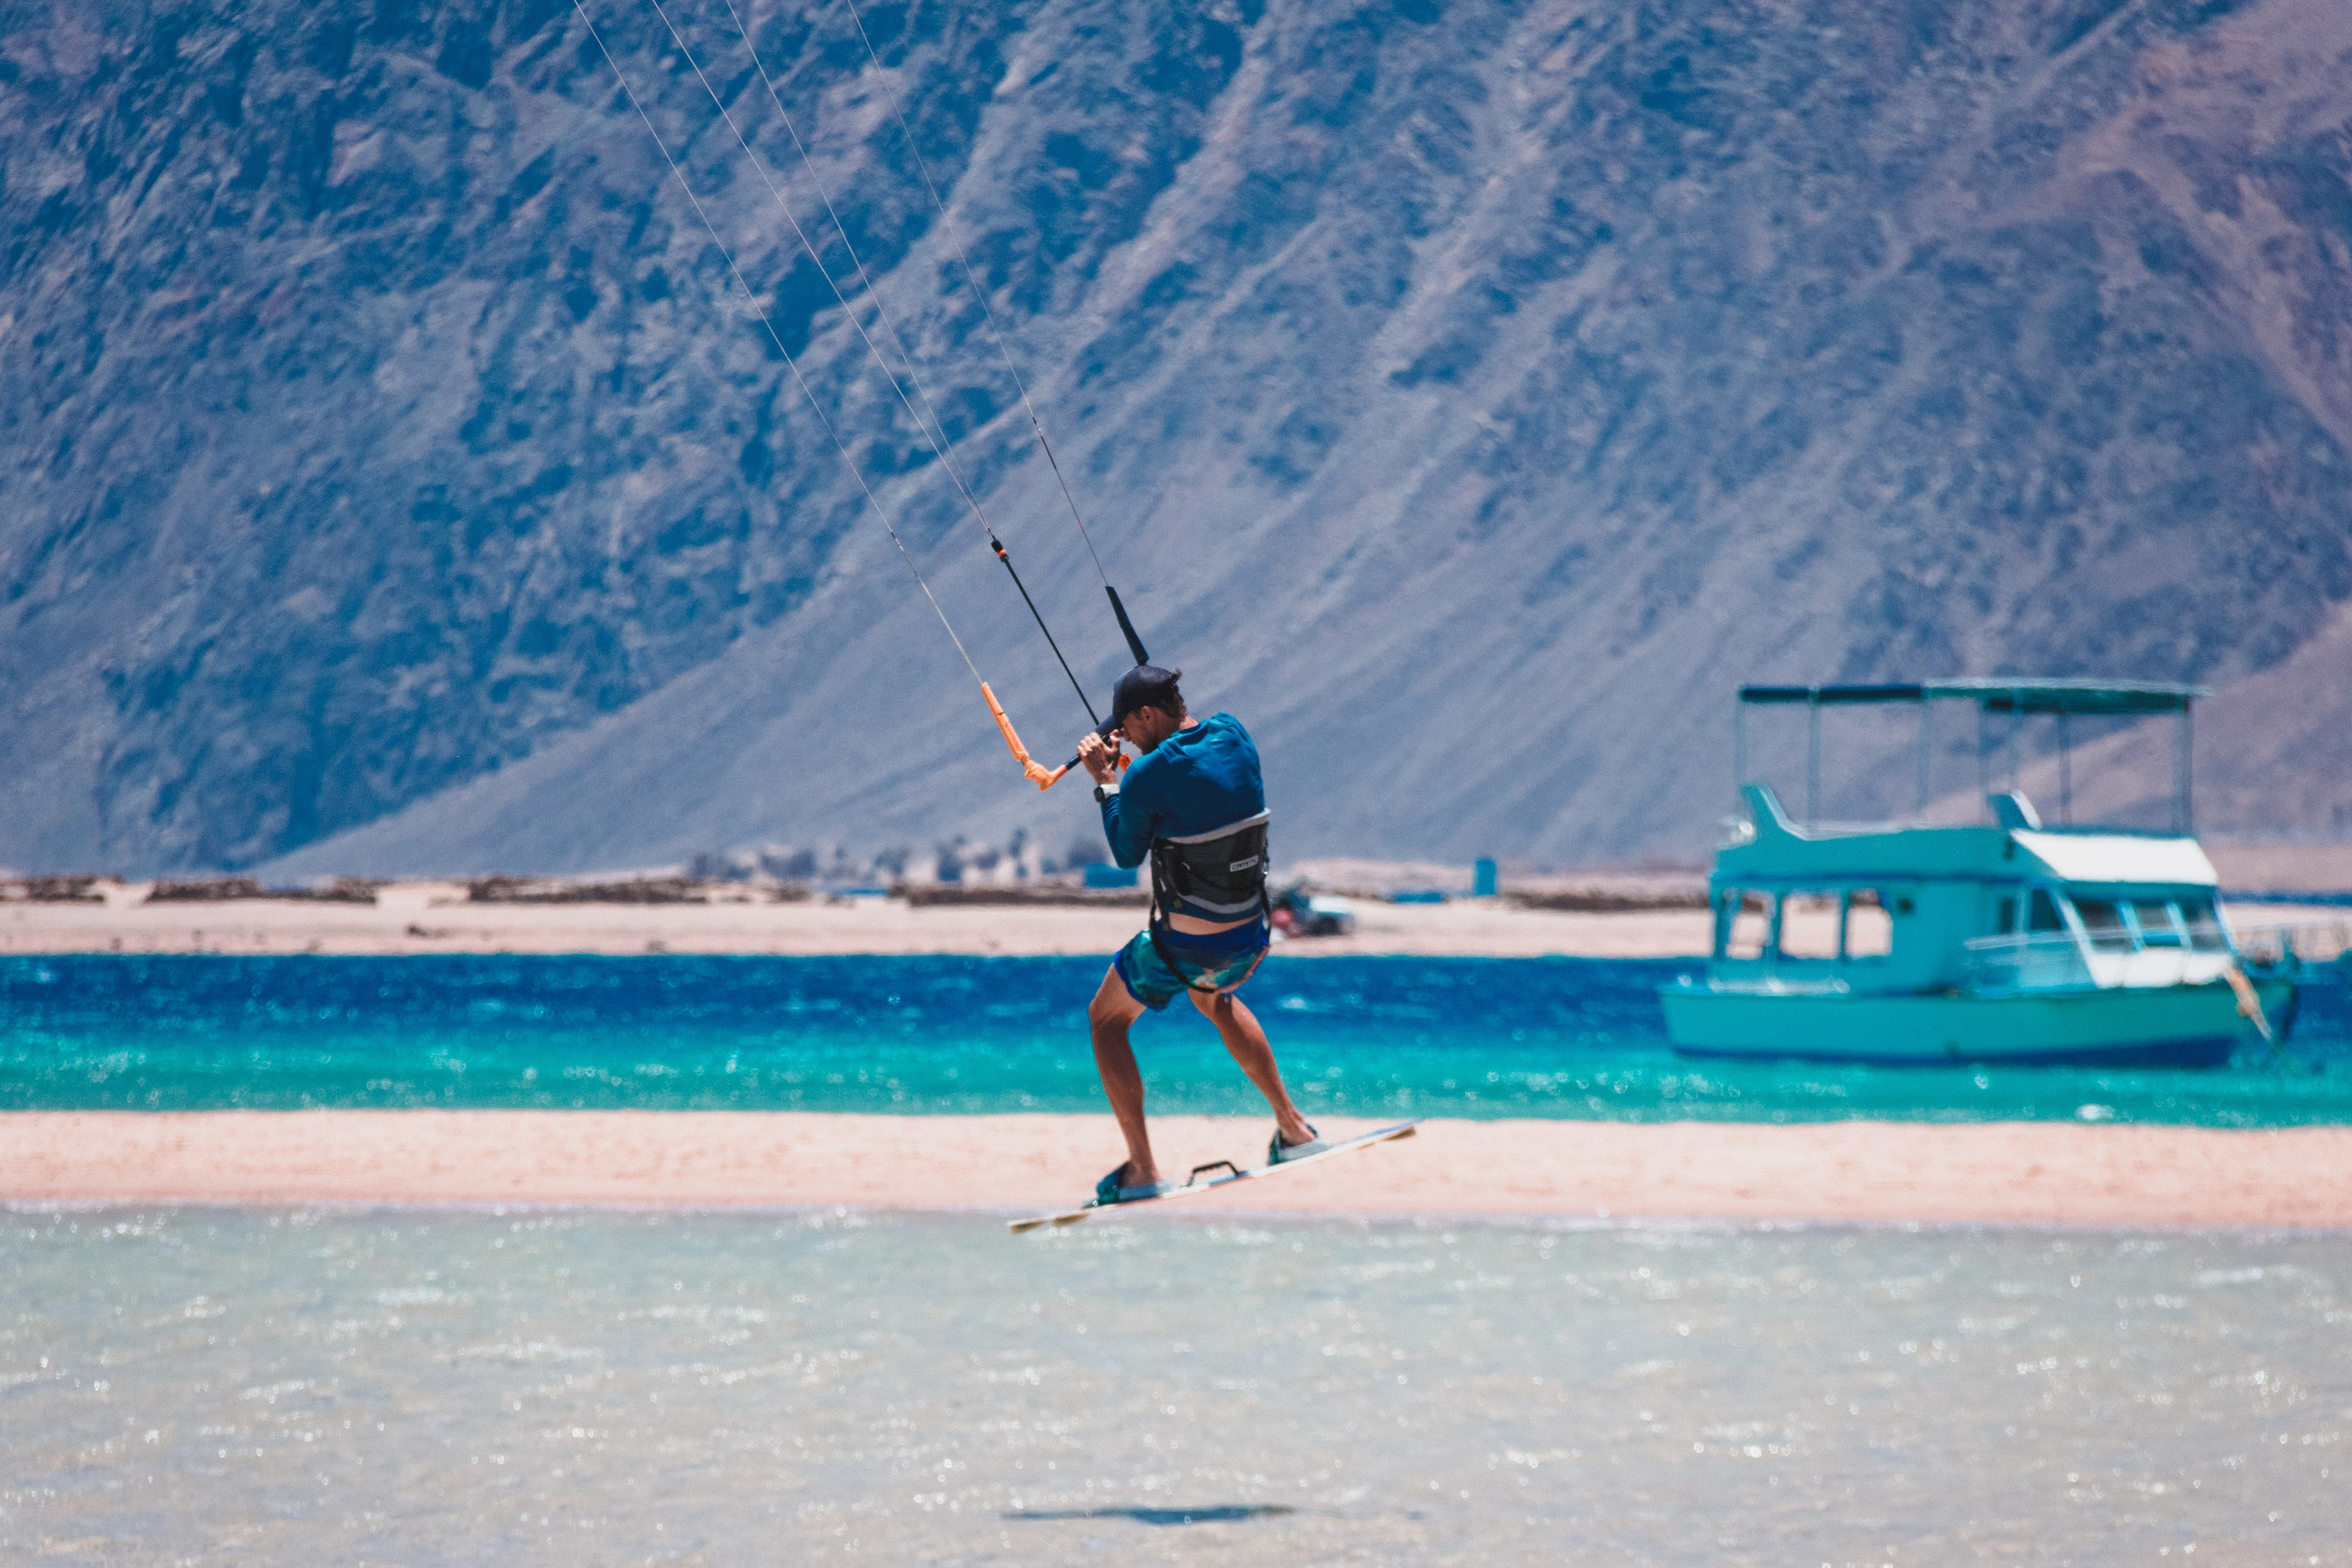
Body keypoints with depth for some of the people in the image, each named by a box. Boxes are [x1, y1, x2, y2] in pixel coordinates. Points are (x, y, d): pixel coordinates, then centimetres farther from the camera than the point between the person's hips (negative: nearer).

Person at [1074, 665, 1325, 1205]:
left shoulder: (1146, 777, -20)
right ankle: (1293, 1128, 37)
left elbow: (1127, 854, -4)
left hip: (1182, 947, -6)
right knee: (1214, 1000, 38)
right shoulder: (1234, 736, -2)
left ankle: (1141, 1169, 9)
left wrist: (1105, 782, 5)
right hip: (1249, 939, 6)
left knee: (1106, 1020, 17)